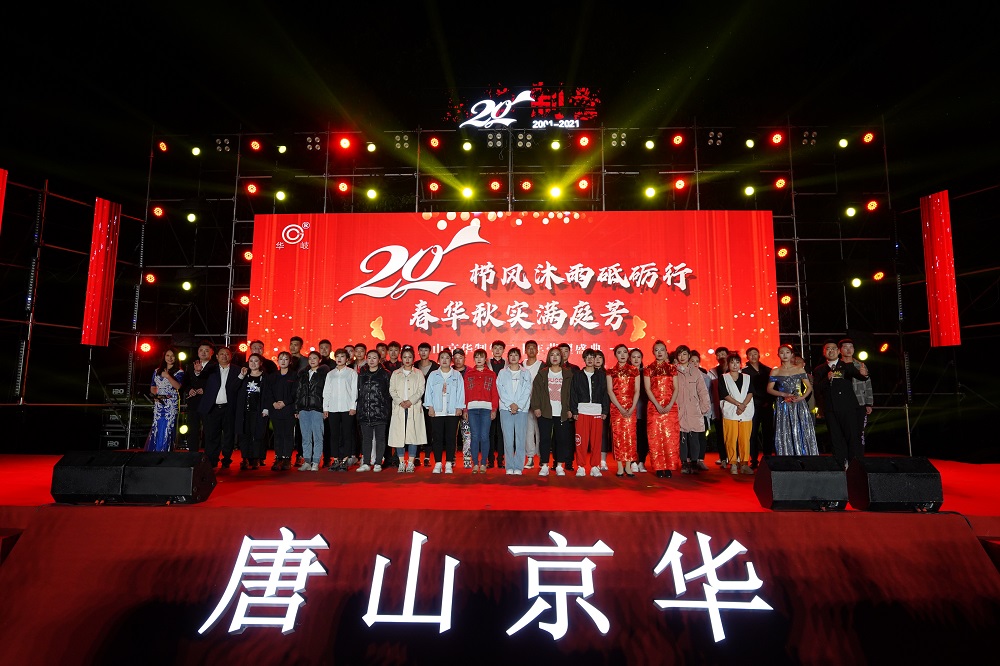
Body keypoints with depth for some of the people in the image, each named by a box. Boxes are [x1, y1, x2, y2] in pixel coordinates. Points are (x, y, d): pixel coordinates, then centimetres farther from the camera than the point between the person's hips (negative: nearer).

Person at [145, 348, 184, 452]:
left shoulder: (179, 372, 2)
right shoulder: (157, 371, 15)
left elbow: (178, 386, -12)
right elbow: (152, 387, 17)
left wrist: (167, 376, -19)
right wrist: (156, 394, -2)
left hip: (171, 405, -4)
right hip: (158, 404, 4)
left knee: (167, 430, -5)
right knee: (156, 429, 0)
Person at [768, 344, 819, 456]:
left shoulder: (799, 370, 8)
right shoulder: (775, 371, 5)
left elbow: (809, 387, 9)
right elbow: (769, 389, 2)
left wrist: (802, 397, -9)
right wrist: (784, 394, -12)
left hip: (798, 405, 1)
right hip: (782, 406, -1)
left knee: (802, 433, -1)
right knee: (785, 435, -1)